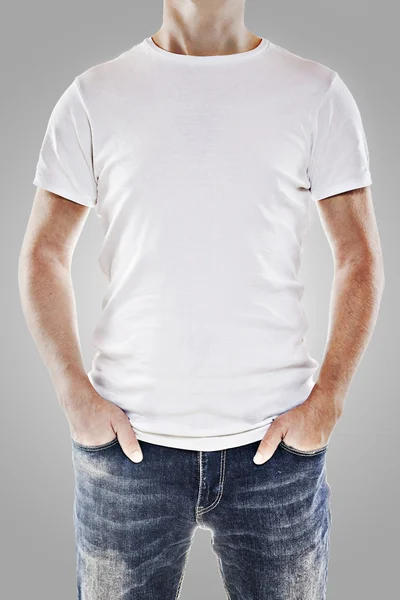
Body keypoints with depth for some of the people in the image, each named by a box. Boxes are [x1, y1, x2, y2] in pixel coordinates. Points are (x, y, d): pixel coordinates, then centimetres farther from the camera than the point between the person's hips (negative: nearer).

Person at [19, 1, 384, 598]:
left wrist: (328, 396, -5)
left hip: (276, 438, 1)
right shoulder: (93, 95, 5)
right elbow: (43, 252, 6)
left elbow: (360, 256, 4)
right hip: (126, 438, 1)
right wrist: (74, 390, -5)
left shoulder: (318, 92, 5)